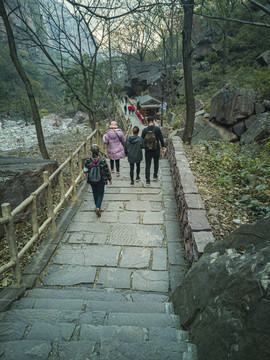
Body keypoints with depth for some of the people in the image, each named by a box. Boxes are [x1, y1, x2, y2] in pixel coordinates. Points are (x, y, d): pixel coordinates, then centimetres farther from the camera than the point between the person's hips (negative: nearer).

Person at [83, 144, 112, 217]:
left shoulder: (88, 160, -15)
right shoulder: (102, 160, -18)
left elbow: (85, 170, -7)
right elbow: (107, 171, -9)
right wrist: (109, 179, 4)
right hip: (101, 181, -2)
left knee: (95, 193, 20)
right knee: (100, 194, 11)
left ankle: (97, 207, 33)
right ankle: (98, 208, -7)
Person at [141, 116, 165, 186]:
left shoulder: (144, 130, -7)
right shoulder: (157, 129, -9)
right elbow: (161, 139, -7)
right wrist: (163, 148, 2)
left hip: (148, 150, 0)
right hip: (156, 150, 0)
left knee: (147, 165, 6)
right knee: (156, 163, 23)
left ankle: (147, 181, 4)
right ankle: (155, 176, 33)